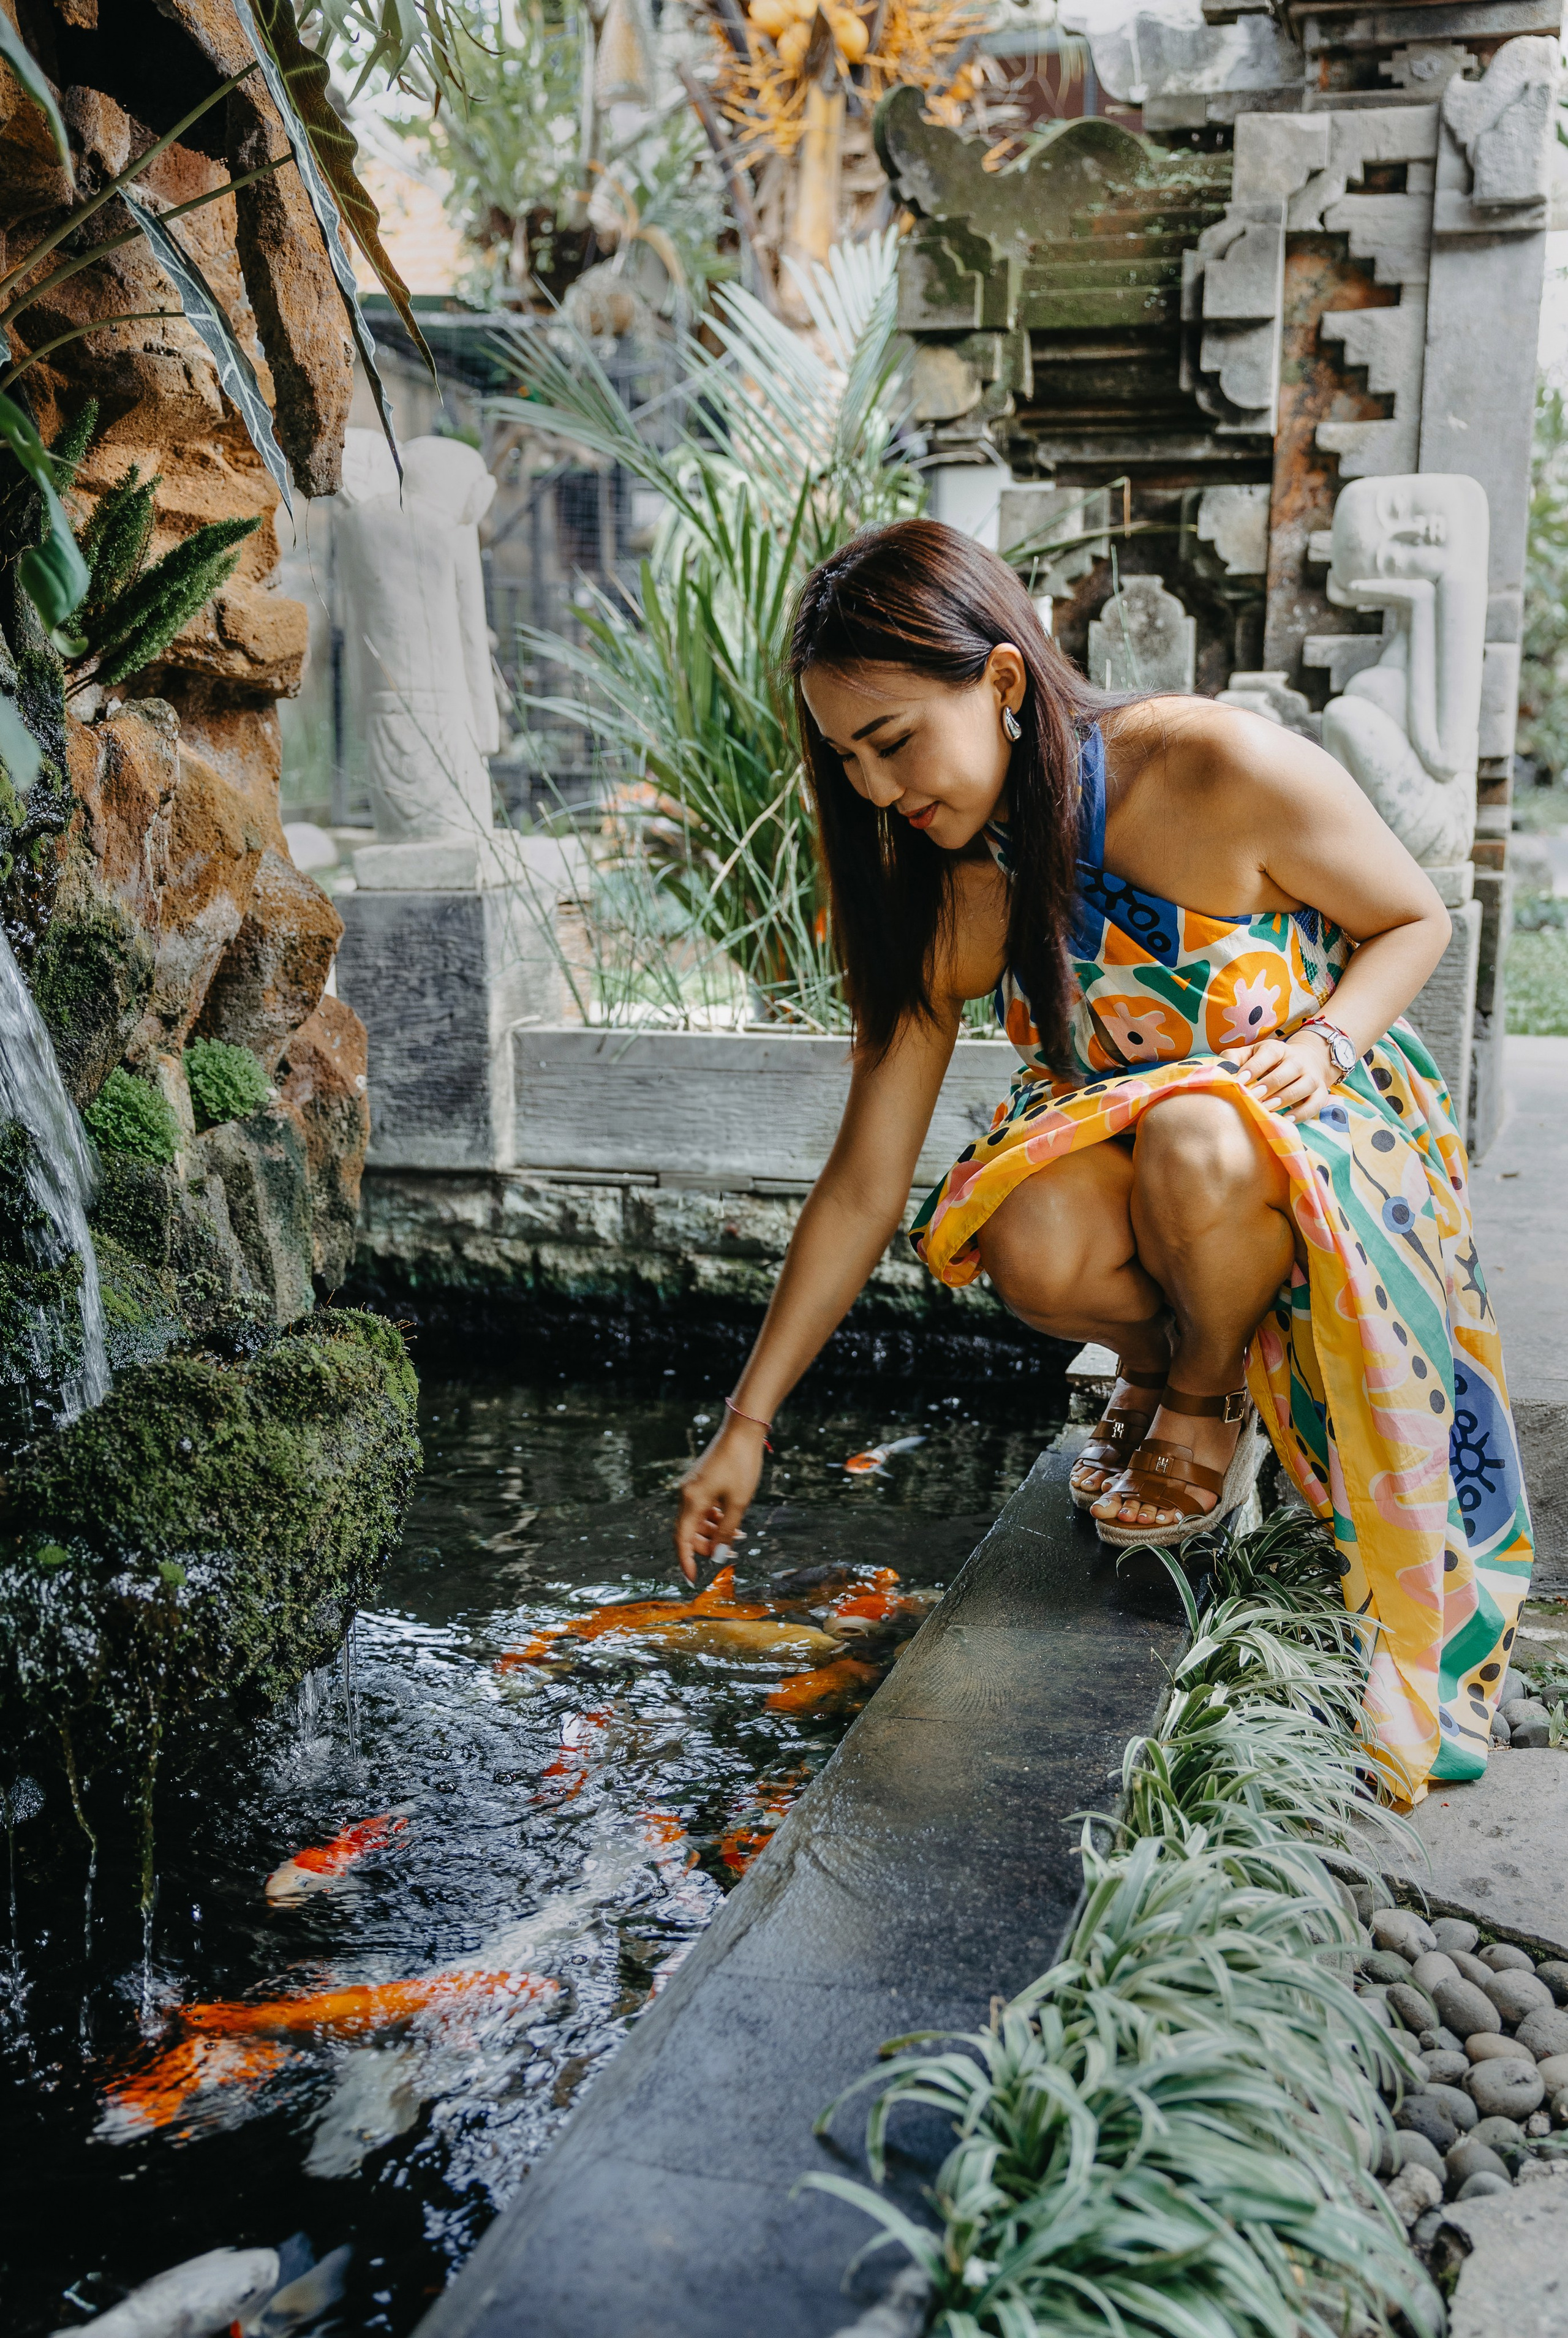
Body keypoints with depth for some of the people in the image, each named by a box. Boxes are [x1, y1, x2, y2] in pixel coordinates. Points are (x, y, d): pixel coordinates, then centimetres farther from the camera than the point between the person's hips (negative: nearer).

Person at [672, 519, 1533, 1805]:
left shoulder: (1227, 771, -25)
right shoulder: (948, 903, -13)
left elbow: (1415, 919, -5)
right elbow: (863, 1184, -9)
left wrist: (1321, 1042, -26)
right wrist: (747, 1424, -8)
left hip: (1331, 1115, -2)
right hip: (1124, 1138, 3)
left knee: (1194, 1139, -39)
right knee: (1032, 1246, -33)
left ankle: (1209, 1393, -7)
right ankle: (1163, 1353, 3)